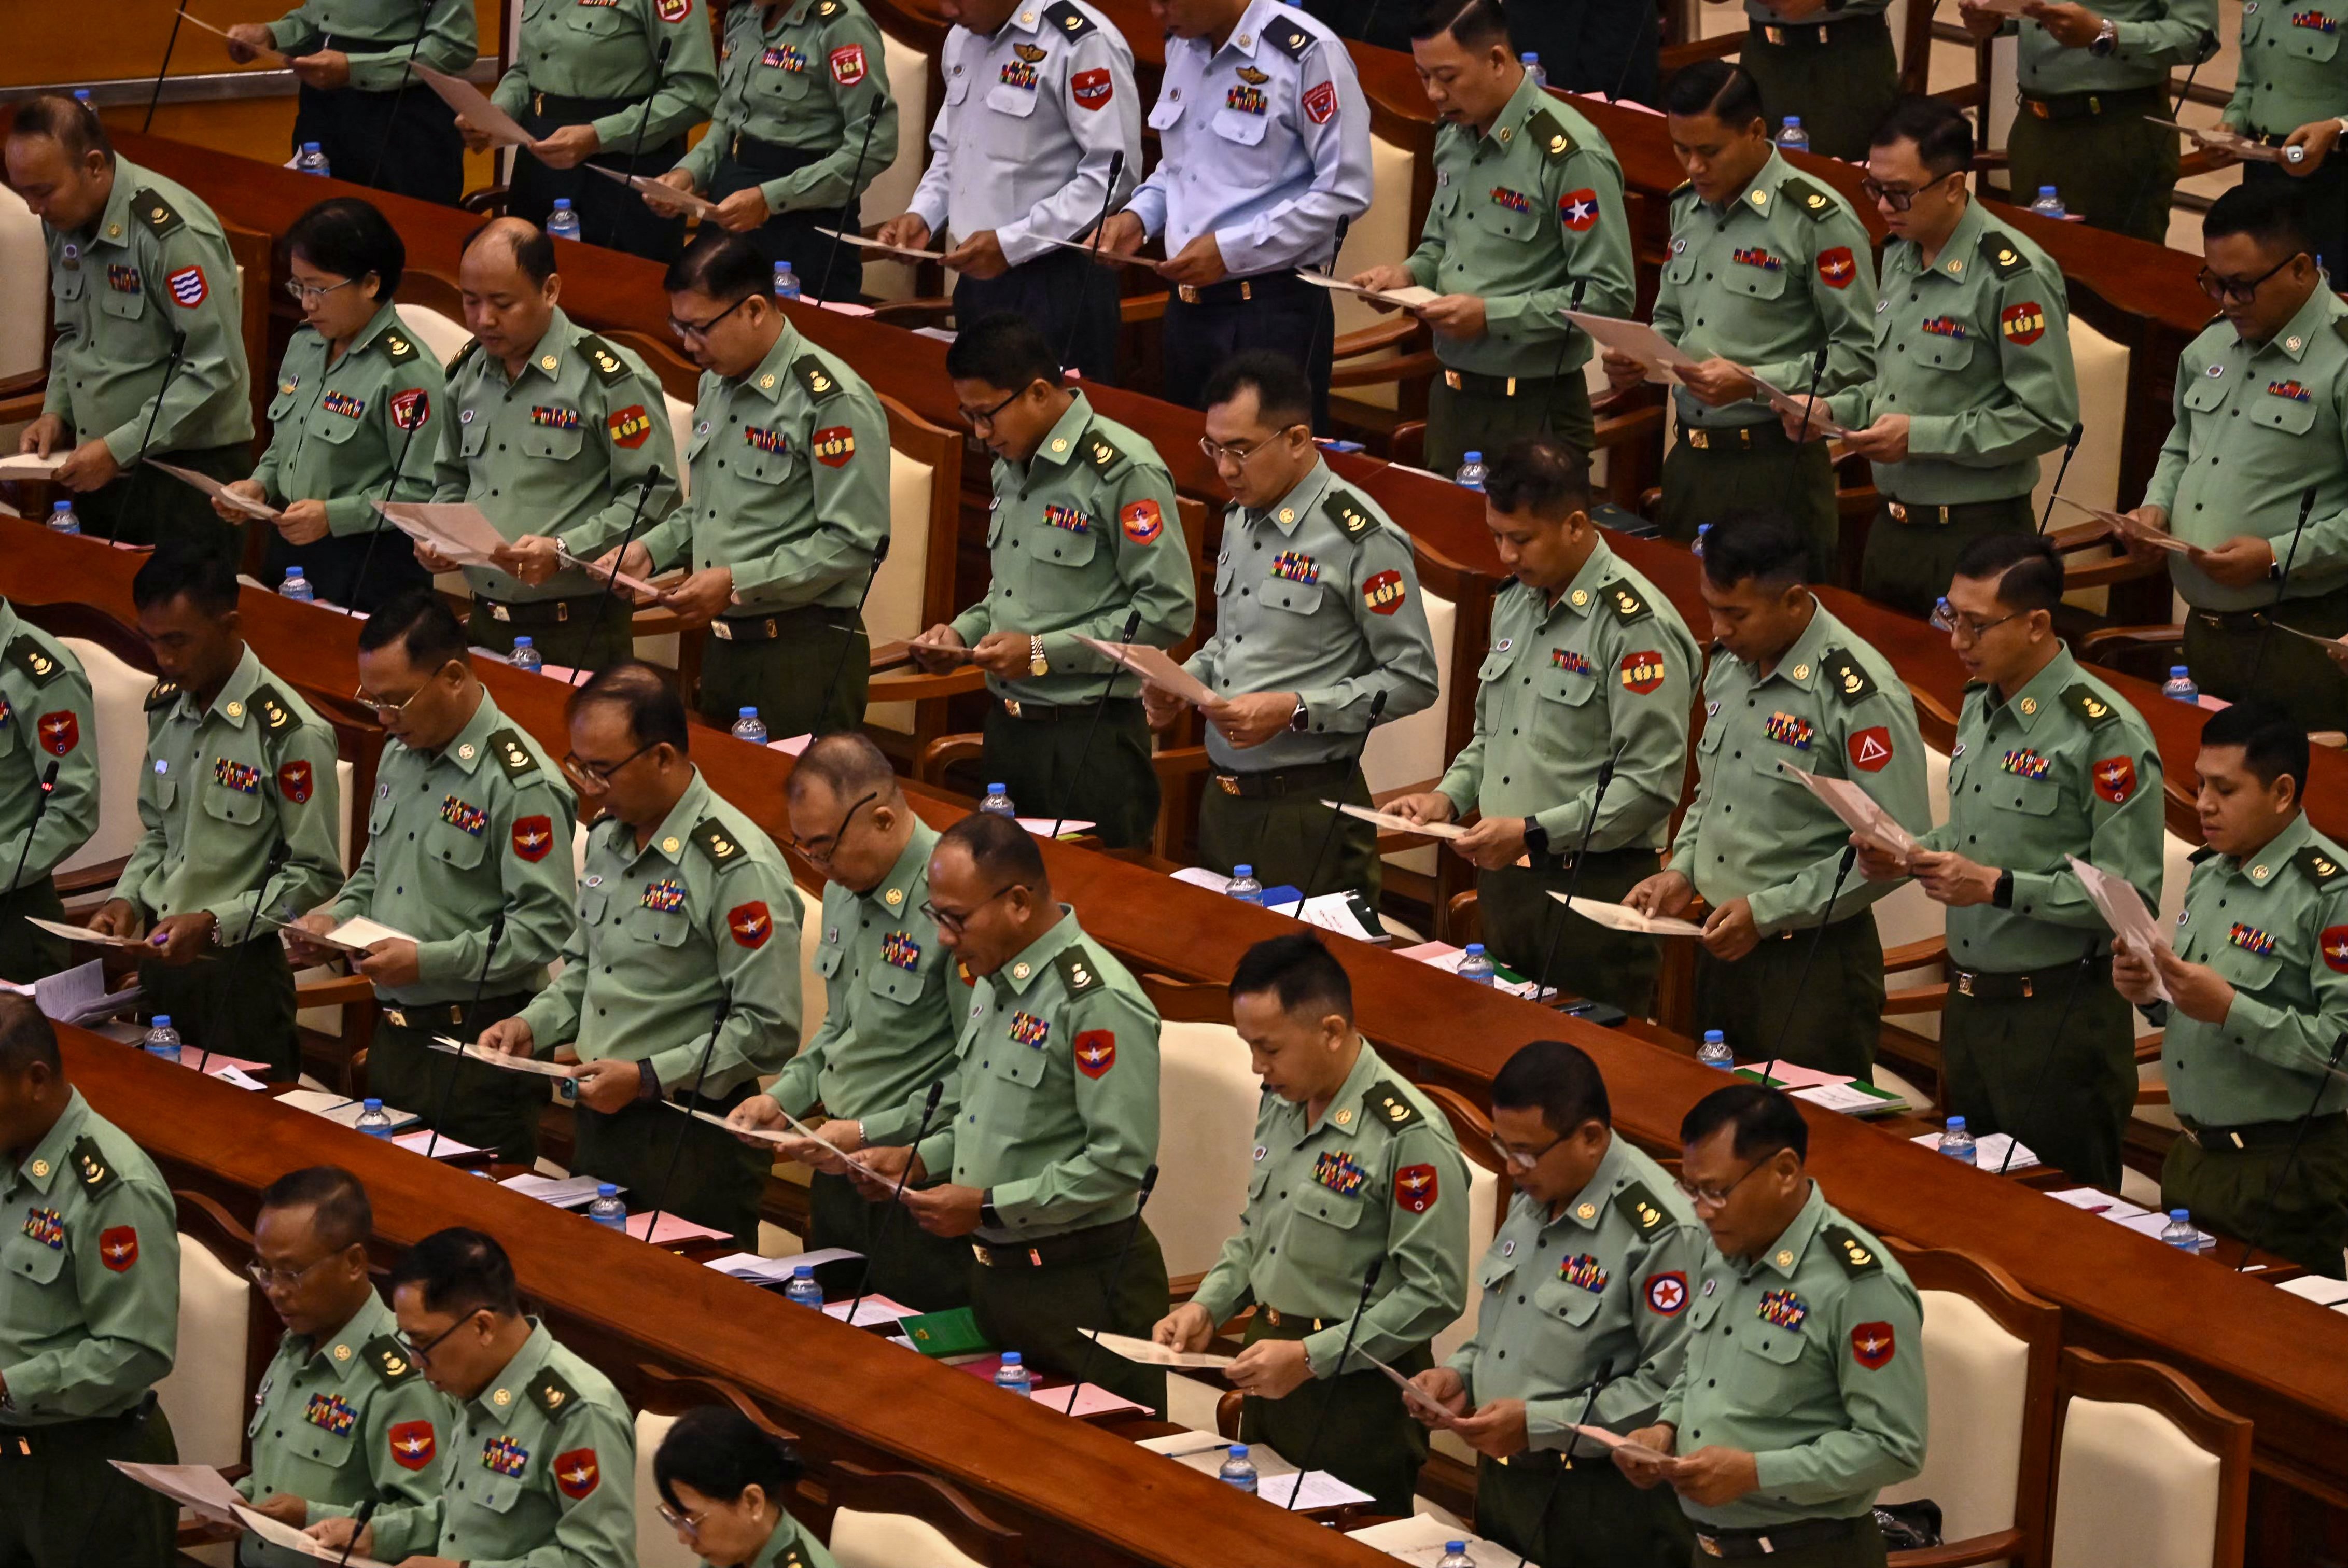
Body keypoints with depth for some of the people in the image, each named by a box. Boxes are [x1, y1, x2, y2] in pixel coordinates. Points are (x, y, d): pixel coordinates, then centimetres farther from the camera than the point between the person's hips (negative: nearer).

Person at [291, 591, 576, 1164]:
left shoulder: (521, 783, -16)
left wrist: (429, 961, -23)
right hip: (394, 1032, 8)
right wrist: (335, 917, 6)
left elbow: (545, 926, -21)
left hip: (475, 1041, -8)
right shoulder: (399, 754, 12)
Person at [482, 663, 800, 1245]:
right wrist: (532, 1026, 6)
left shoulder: (738, 867, -18)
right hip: (599, 1122, 8)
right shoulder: (607, 838, 10)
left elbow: (768, 1030, -20)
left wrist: (648, 1079, -20)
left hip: (692, 1142, -8)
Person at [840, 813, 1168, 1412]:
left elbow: (1120, 1161, -24)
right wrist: (921, 1160, 6)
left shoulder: (1097, 1002, -20)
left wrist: (989, 1206, -21)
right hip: (996, 1270, 9)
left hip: (1079, 1283, -9)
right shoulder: (996, 979, 11)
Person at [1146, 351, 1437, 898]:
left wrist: (1294, 710, -20)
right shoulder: (1240, 518, 12)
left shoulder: (1361, 539, -14)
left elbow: (1412, 680, -14)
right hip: (1222, 800, 8)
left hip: (1309, 811, -8)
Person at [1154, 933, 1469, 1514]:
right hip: (1271, 1377, 8)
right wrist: (1207, 1307, 3)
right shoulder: (1279, 1103, 6)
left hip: (1357, 1393, -8)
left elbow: (1435, 1293, -21)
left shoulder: (1411, 1137, -20)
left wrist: (1311, 1357, -21)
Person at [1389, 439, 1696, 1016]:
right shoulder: (1513, 603, 12)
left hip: (1594, 891, -8)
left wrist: (1534, 834, -22)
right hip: (1503, 878, 8)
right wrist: (1449, 796, 6)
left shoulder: (1637, 626, -15)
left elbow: (1649, 784, -20)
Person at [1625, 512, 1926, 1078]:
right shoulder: (1730, 666, 7)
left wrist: (1768, 912, -19)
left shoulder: (1861, 694, -18)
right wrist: (1682, 870, 4)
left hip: (1814, 964, -7)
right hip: (1721, 948, 7)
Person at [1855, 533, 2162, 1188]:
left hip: (2057, 1017, -8)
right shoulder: (1979, 705, 10)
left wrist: (2000, 887, -24)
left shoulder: (2105, 733, -17)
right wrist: (1911, 857, 3)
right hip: (1969, 1006, 8)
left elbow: (2135, 895, -20)